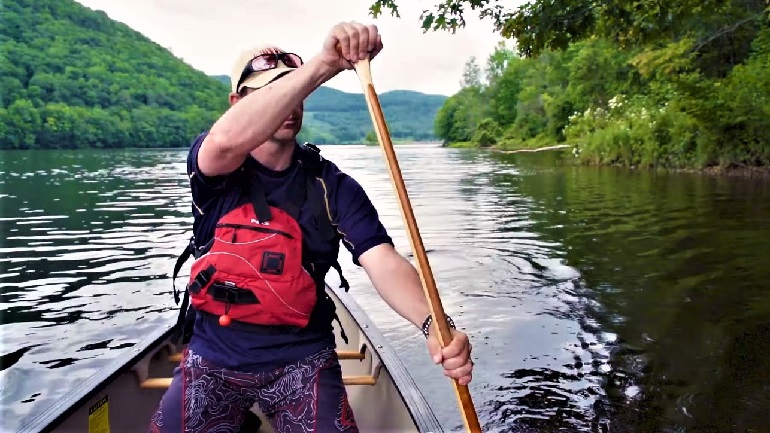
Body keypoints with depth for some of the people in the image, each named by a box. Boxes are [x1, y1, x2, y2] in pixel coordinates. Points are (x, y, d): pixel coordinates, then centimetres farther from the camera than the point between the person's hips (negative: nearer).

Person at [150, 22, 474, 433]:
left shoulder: (332, 186, -5)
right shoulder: (212, 167, -7)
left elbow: (384, 262, -17)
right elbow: (229, 139, -33)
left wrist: (432, 324, -37)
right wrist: (323, 64, -41)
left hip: (301, 357, 0)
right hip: (214, 355, 1)